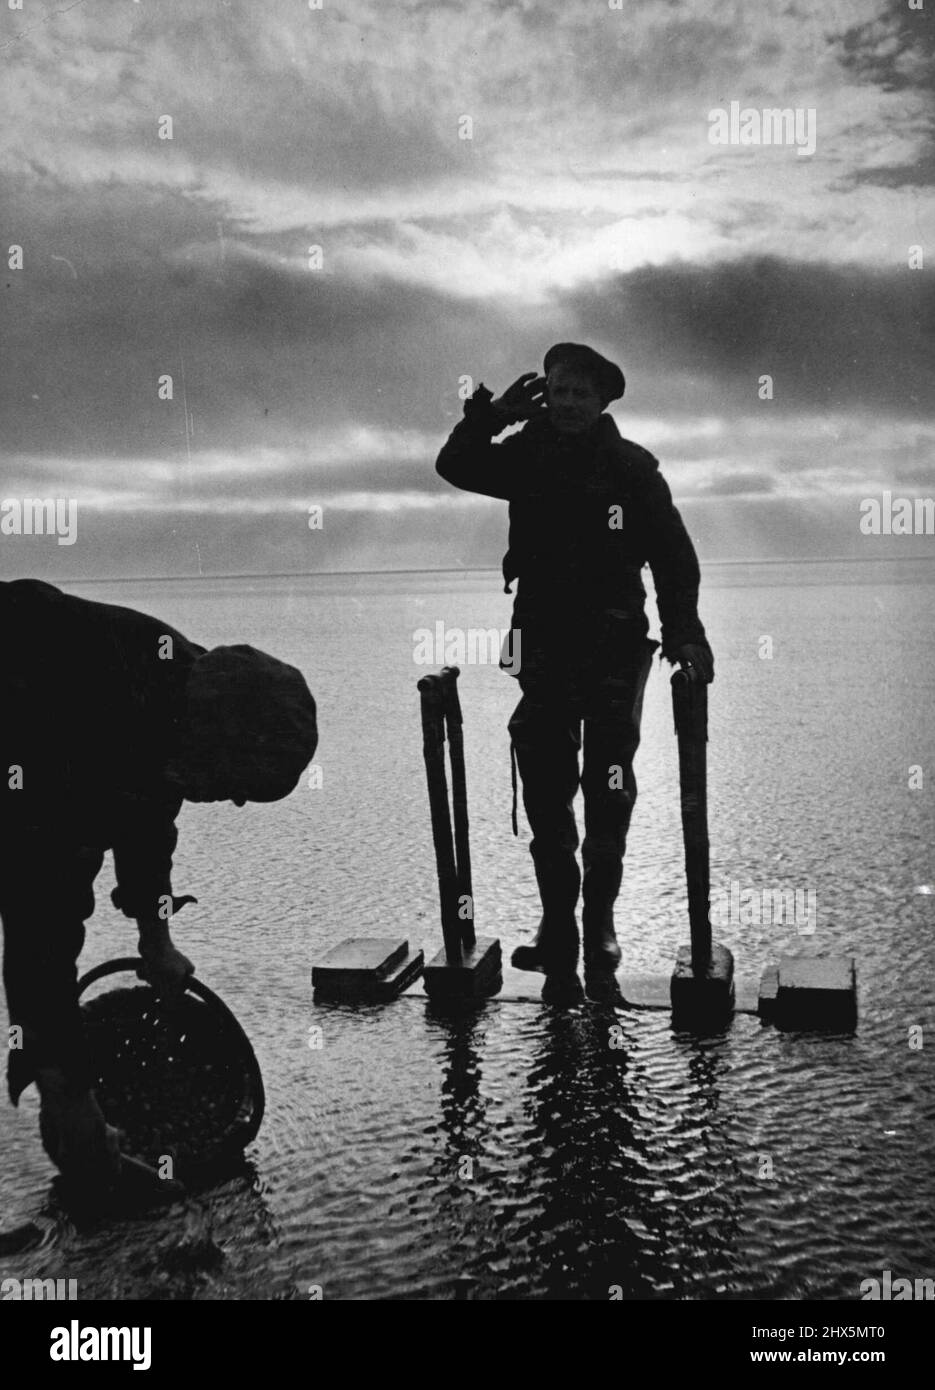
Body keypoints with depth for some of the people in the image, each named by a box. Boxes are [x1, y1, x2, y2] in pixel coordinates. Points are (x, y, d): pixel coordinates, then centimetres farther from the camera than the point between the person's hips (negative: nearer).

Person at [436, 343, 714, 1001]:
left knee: (608, 796, 1)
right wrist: (491, 413, -14)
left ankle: (599, 925, 15)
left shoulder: (633, 468, -3)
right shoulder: (527, 457, 4)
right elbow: (454, 466, -1)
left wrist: (684, 634, -14)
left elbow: (675, 556, -5)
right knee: (544, 796, 3)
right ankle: (558, 929, 13)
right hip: (543, 645, 2)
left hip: (615, 649, -2)